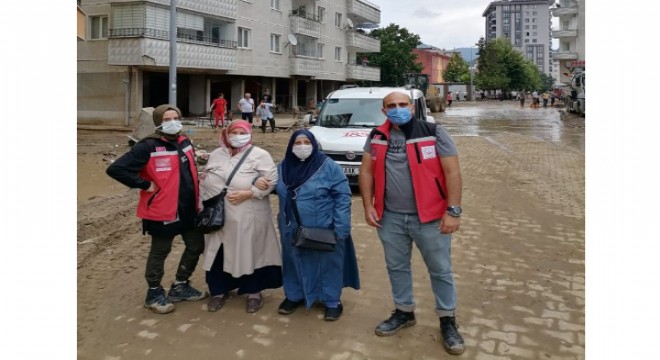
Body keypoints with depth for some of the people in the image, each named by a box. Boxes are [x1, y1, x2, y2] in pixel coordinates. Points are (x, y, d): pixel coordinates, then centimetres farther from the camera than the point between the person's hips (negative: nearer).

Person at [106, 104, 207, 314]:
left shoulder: (185, 142, 5)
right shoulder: (149, 146, -16)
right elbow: (116, 169, -21)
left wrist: (195, 197, 10)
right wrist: (146, 185, -18)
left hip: (189, 209, 7)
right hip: (162, 211, -7)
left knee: (196, 246, 16)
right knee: (160, 252, 9)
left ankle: (180, 286, 35)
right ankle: (154, 294, 29)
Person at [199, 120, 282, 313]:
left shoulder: (260, 155, -5)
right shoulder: (216, 154, 11)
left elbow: (271, 180, -13)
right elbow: (204, 180, 18)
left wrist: (247, 193, -21)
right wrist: (205, 200, 6)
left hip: (249, 219, -4)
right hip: (218, 217, 5)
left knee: (250, 253, 5)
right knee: (219, 254, 12)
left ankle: (254, 292, 22)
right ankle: (219, 290, 30)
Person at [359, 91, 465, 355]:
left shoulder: (434, 133, -9)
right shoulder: (376, 137, 3)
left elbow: (452, 172, -11)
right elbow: (366, 172, 7)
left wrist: (453, 211, -16)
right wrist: (368, 206, 0)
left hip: (430, 217, -3)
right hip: (390, 217, 4)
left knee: (440, 270, 9)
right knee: (396, 267, 17)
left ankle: (447, 320, 27)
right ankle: (404, 312, 38)